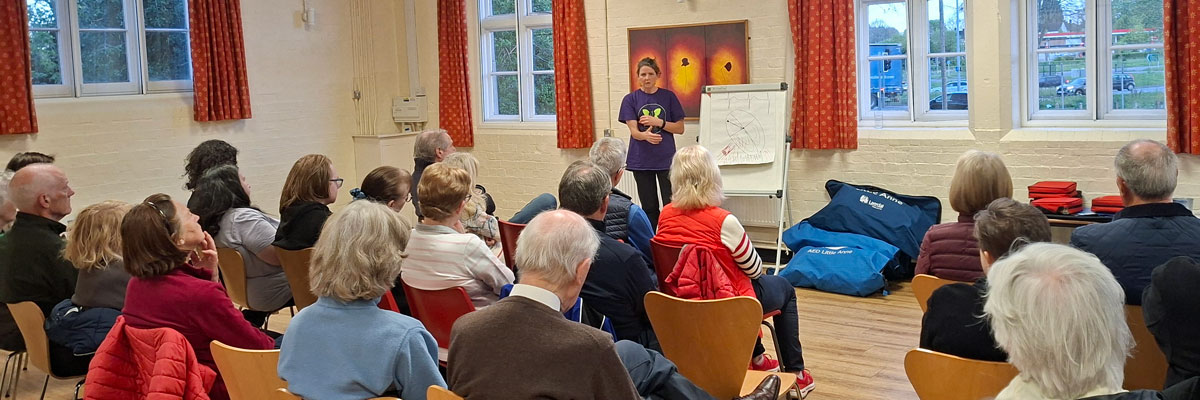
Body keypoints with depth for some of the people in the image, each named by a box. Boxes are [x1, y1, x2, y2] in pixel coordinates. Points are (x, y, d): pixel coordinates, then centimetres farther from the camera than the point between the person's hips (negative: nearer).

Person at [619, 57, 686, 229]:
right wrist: (645, 135, -31)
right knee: (649, 208, 8)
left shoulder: (668, 97, 4)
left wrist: (659, 122, -13)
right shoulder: (630, 99, 2)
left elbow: (680, 128, 4)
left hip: (666, 159, 0)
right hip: (641, 161, 0)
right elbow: (633, 131, -8)